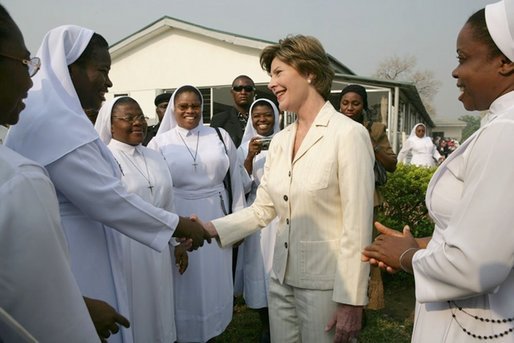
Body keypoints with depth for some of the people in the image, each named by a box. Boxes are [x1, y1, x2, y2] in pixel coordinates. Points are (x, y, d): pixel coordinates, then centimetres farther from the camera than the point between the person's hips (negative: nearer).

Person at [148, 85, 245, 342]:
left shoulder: (221, 136, 3)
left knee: (215, 280, 14)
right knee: (187, 284, 11)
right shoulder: (160, 143, -2)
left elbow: (236, 180, 6)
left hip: (216, 219, 2)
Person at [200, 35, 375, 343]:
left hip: (326, 284, -6)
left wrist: (352, 301, -14)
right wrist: (213, 229, -6)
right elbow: (262, 210, 7)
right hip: (282, 278, 6)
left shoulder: (348, 135, -15)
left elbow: (358, 228, -16)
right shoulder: (280, 141, 6)